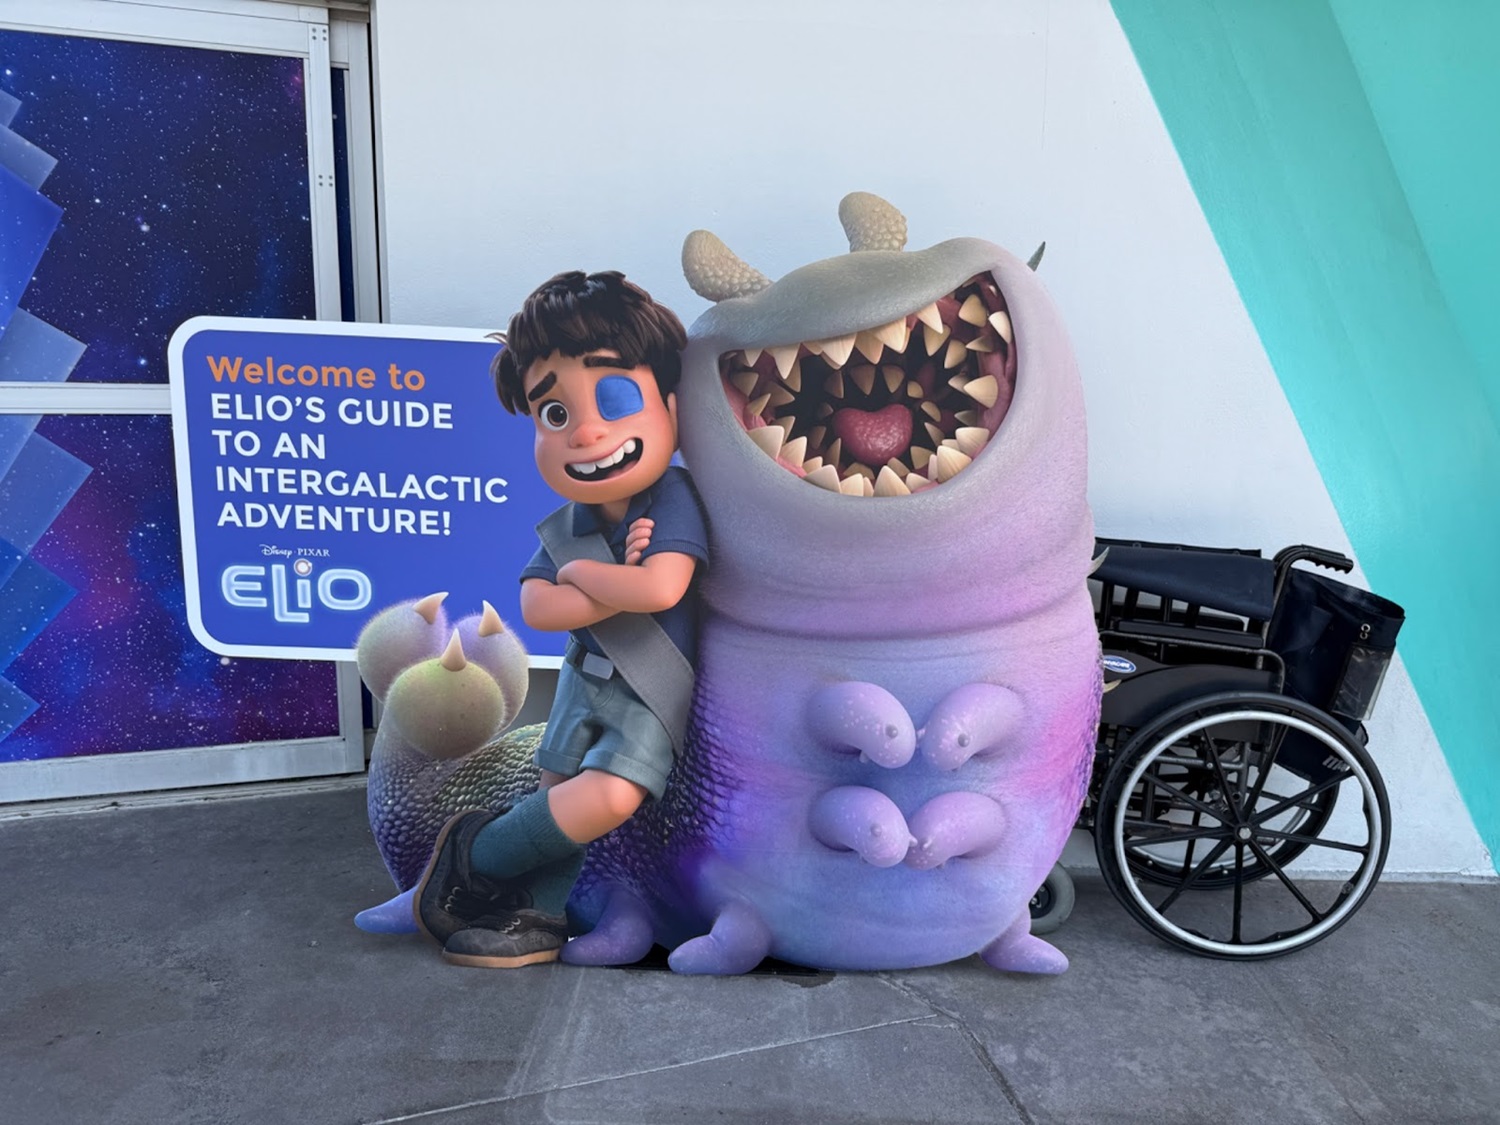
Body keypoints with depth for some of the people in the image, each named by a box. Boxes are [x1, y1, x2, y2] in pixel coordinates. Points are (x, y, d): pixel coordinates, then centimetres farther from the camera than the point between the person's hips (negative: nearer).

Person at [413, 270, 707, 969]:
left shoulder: (673, 502, -20)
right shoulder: (564, 527, -3)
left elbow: (660, 589, -34)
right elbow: (535, 607, -14)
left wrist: (580, 571, -19)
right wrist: (619, 586, -25)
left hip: (653, 691, -5)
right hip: (586, 681, 5)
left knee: (607, 798, -18)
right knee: (559, 792, 8)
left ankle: (477, 852, 2)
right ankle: (538, 916, 24)